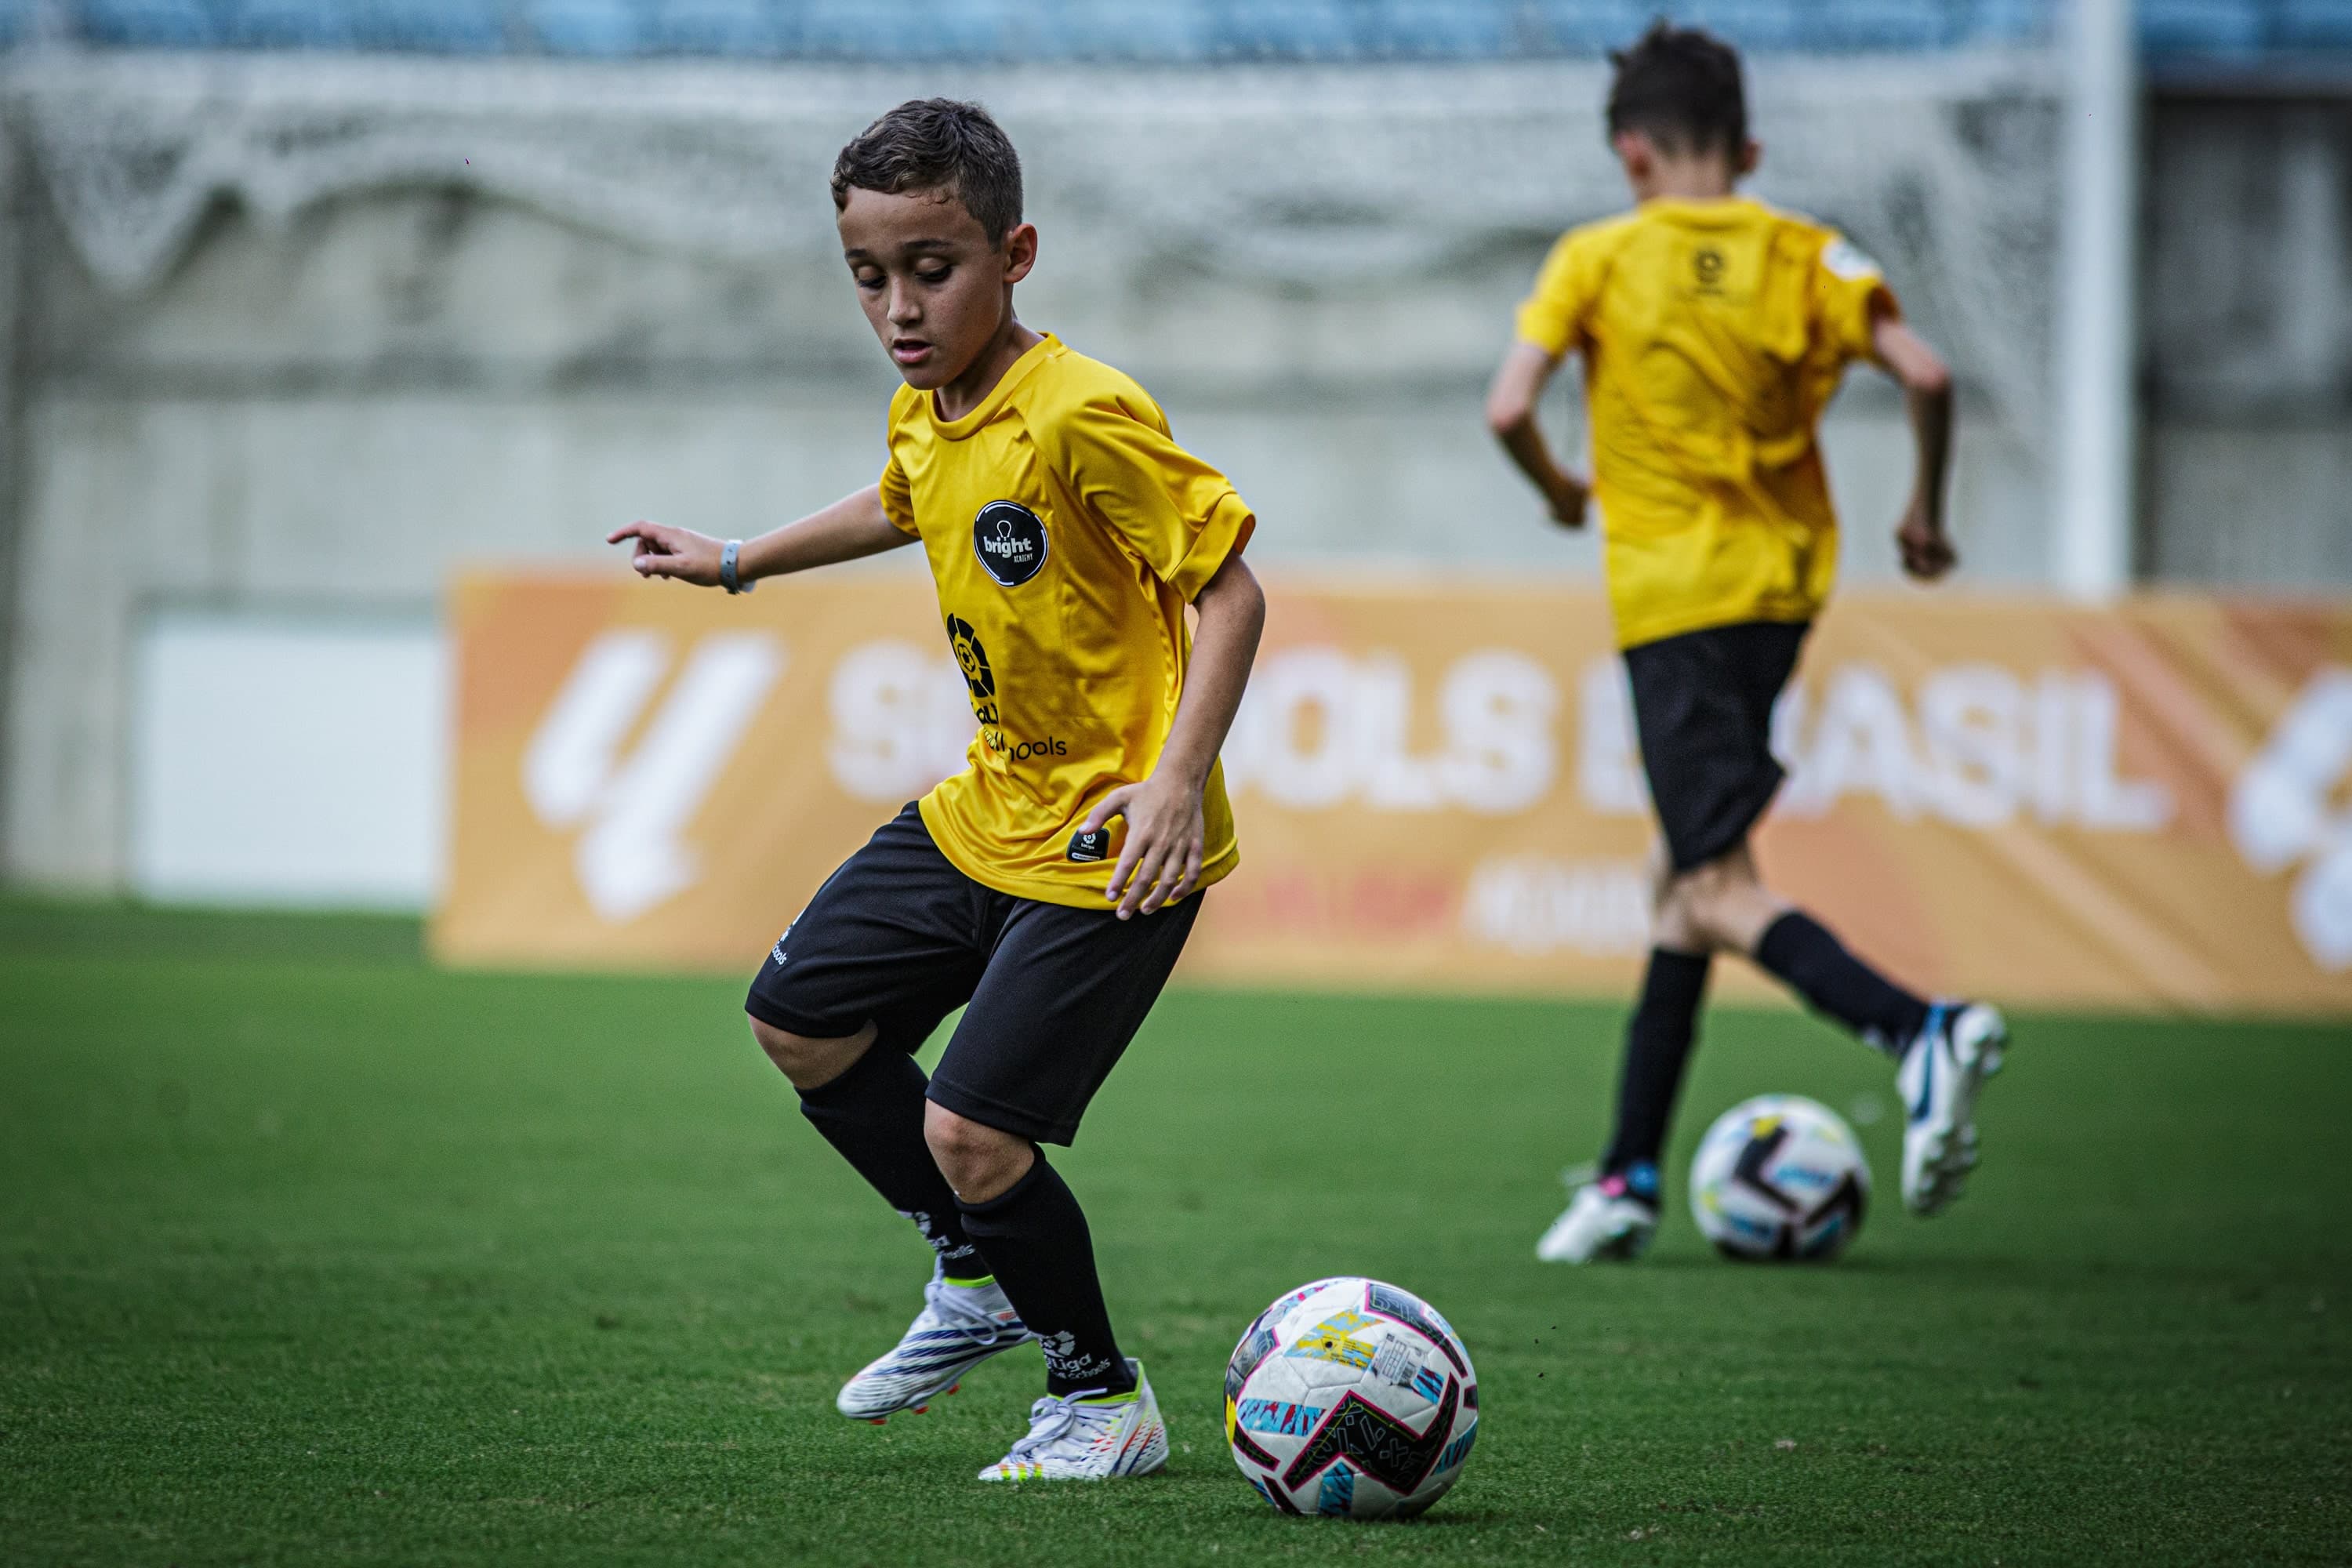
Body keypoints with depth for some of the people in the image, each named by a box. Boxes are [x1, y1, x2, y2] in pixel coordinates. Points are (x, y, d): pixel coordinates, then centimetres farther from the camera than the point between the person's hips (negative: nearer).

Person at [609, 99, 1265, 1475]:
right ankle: (978, 1276, 31)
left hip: (1109, 850, -9)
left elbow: (1230, 586, -20)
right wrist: (737, 561, 39)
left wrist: (1178, 776, -27)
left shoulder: (1086, 417, -22)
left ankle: (1106, 1401, 7)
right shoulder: (922, 421, 5)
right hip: (986, 815, 9)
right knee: (801, 1021, 15)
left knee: (969, 1131, -14)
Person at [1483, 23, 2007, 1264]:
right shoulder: (1802, 256, 5)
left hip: (1671, 592, -5)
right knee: (1686, 878, 14)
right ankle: (1629, 1178, 15)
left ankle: (1918, 1031, -35)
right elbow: (1926, 376, -7)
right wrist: (1925, 513, 9)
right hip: (1785, 579, 5)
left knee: (1721, 894, -10)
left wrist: (1562, 492, 10)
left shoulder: (1597, 258, -2)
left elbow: (1509, 409, -11)